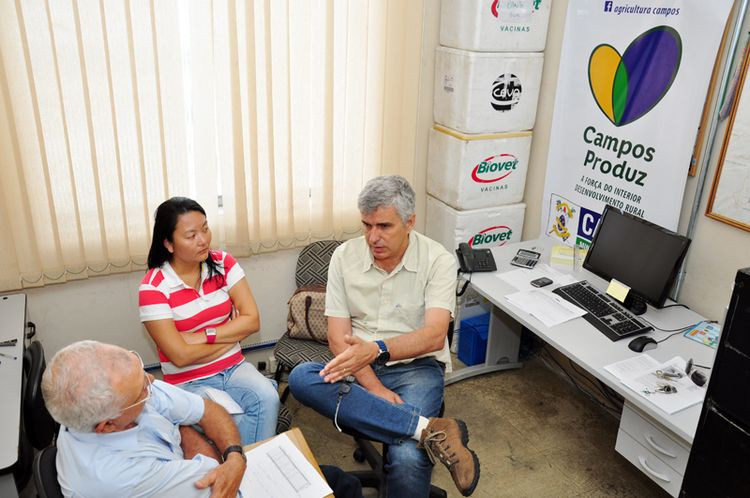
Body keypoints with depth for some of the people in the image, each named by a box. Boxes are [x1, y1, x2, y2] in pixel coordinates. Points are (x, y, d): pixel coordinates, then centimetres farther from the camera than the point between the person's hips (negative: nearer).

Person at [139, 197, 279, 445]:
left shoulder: (222, 263, -1)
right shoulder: (153, 287, -12)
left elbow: (252, 320, -7)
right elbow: (180, 356, -16)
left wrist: (203, 336, -15)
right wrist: (233, 334, -7)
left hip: (234, 368, 4)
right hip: (188, 382, -3)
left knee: (267, 398, -26)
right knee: (235, 419, -29)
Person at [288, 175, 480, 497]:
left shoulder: (438, 260, -6)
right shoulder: (344, 256, 0)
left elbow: (434, 335, -17)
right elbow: (338, 337, -4)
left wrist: (377, 349, -35)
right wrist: (375, 388, -18)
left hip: (416, 366, -3)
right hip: (358, 367, 4)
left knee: (407, 459, -33)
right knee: (300, 378, -30)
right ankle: (430, 430, -32)